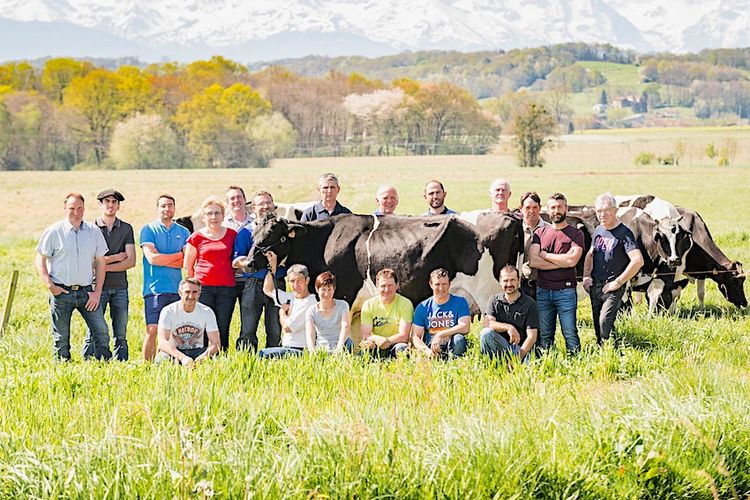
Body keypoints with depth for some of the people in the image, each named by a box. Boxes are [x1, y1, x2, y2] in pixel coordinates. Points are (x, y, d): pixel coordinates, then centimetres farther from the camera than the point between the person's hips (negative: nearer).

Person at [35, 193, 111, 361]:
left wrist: (97, 291, 2)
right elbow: (40, 260, 3)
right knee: (61, 338, 3)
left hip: (87, 291, 2)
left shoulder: (94, 232, 7)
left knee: (101, 331, -6)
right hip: (61, 292, -2)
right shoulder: (54, 232, 0)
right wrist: (49, 285, -8)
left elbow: (100, 262, 10)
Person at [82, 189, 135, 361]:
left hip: (120, 287, 2)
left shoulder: (126, 229, 9)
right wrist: (117, 257, -3)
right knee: (93, 332, -4)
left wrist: (105, 266, -8)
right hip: (97, 286, -2)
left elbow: (131, 261, 1)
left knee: (121, 335, 3)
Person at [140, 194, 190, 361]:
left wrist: (162, 259, -8)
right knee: (152, 330, -9)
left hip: (177, 289, 3)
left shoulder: (183, 232, 13)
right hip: (155, 289, -3)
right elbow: (151, 258, -10)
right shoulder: (149, 230, 4)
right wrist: (178, 255, -2)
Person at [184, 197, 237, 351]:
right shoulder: (196, 237, 4)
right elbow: (188, 266, 10)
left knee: (223, 330, 0)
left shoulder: (232, 235, 9)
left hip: (227, 288, 1)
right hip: (203, 287, -1)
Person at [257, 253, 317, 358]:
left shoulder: (310, 303, -12)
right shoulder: (291, 297, 15)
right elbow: (268, 290, 29)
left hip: (300, 351, -9)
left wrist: (282, 312, 9)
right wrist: (273, 266, 21)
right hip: (286, 349, 9)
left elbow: (287, 327, -12)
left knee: (263, 354, -26)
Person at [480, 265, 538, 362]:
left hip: (520, 347, -3)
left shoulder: (529, 304, 1)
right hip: (499, 345, 3)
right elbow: (488, 323, -7)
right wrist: (508, 327, -25)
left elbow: (531, 336, -5)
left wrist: (520, 356, -20)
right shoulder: (494, 300, 10)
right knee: (486, 333, -29)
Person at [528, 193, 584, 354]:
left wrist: (545, 255, -3)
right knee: (544, 335, 5)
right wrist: (562, 262, -8)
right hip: (543, 291, 3)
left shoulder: (575, 233, 4)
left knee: (570, 333, -6)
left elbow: (572, 260, -12)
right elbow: (533, 261, -2)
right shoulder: (540, 233, 12)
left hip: (566, 291, -3)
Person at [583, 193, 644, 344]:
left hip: (613, 288, -7)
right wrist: (586, 276, 7)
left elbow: (638, 260, -23)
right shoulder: (598, 231, 9)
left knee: (605, 321, -21)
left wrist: (618, 282, -19)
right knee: (597, 324, 12)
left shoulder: (624, 233, -13)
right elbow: (590, 254, 24)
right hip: (595, 286, 7)